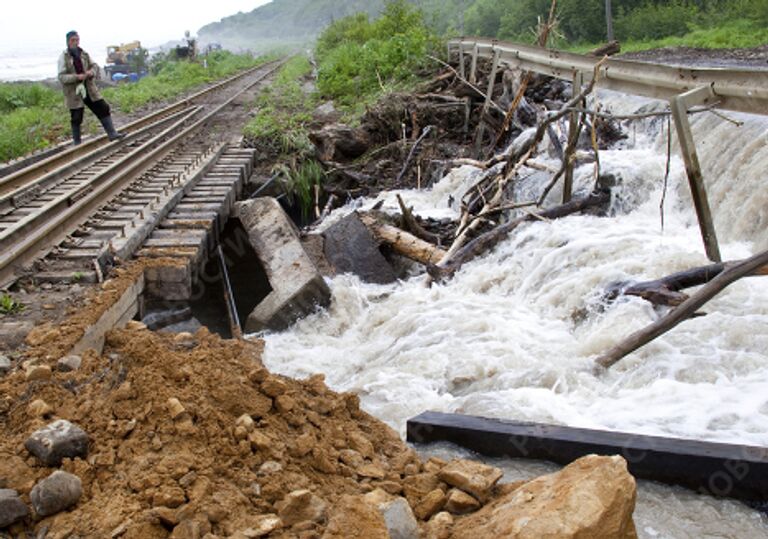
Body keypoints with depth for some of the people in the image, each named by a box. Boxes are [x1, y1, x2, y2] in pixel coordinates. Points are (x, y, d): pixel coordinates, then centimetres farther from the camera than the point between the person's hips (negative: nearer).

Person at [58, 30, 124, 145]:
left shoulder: (84, 54, 4)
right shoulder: (63, 57, -8)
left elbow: (94, 66, 11)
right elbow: (61, 77, -13)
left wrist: (91, 72, -12)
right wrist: (77, 77, -26)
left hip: (89, 89, 4)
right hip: (74, 92, -4)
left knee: (103, 108, -1)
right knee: (76, 118, 3)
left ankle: (112, 134, 4)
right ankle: (76, 142, 15)